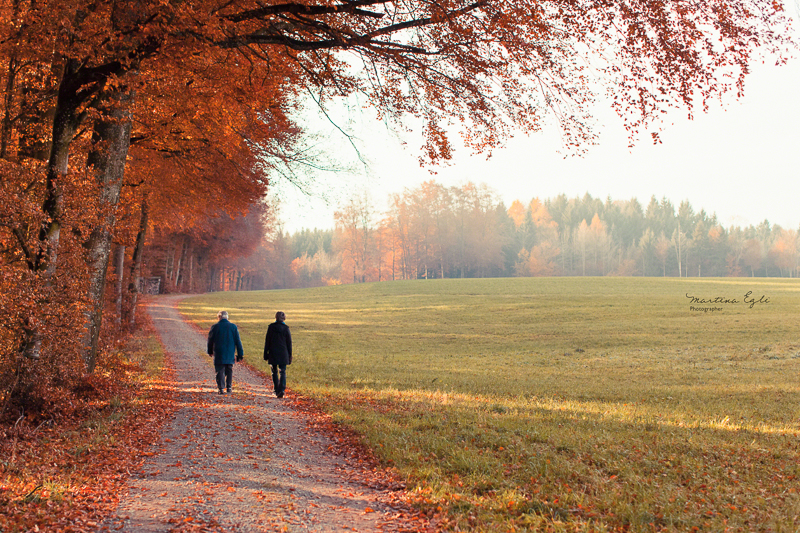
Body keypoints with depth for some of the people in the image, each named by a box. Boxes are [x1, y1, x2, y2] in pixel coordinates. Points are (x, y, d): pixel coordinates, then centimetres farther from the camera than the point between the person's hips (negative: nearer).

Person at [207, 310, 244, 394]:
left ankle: (221, 388, -6)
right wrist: (240, 354, 6)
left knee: (220, 371, 2)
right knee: (229, 370, 14)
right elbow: (238, 341, 1)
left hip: (219, 353, -2)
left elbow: (210, 340, 6)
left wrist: (210, 351, 21)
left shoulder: (215, 327, -5)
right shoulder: (233, 327, -1)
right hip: (230, 354, 2)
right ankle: (229, 388, 14)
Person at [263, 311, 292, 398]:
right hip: (283, 354, 0)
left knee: (274, 372, 12)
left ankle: (277, 391, 16)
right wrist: (290, 356, 8)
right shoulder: (286, 328, -2)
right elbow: (289, 343, 1)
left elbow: (267, 341, 1)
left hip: (273, 353, 0)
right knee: (283, 372, 1)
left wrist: (266, 354, 7)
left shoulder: (271, 327, -2)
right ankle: (282, 389, -18)